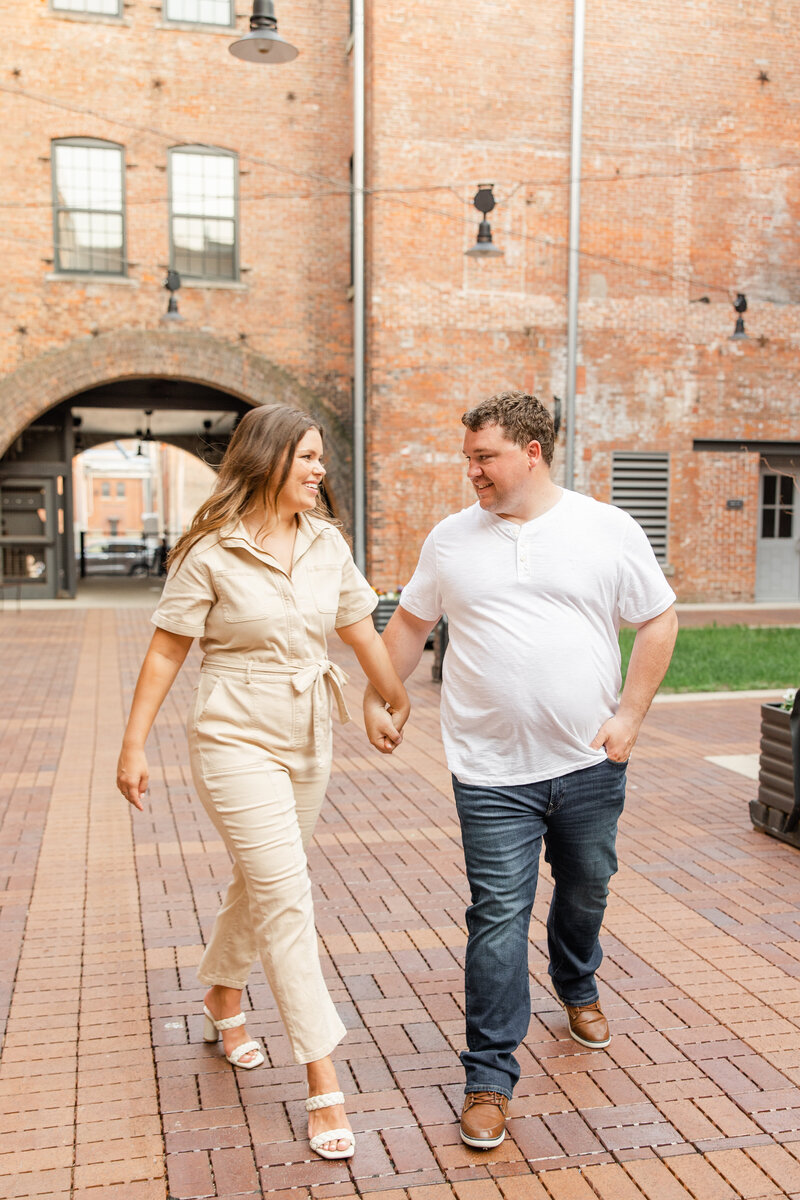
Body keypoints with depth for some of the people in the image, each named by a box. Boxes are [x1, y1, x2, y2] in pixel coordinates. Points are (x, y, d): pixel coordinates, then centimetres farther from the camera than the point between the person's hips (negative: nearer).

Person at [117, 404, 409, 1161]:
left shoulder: (325, 542, 1)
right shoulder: (210, 553, -14)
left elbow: (359, 627, 11)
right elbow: (166, 651, -10)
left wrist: (394, 697, 19)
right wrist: (133, 744, -9)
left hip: (309, 740, 6)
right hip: (236, 739, -6)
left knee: (262, 882, 21)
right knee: (286, 899, -8)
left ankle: (223, 999, 47)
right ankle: (323, 1082, 2)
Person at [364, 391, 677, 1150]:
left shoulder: (609, 531, -2)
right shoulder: (452, 539, 2)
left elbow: (658, 621, 3)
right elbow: (410, 622, 13)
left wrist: (630, 713, -5)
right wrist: (376, 698, 8)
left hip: (589, 763, 1)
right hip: (494, 772, -1)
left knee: (586, 890, 21)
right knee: (498, 916, -4)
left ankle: (577, 988, 51)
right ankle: (490, 1077, 10)